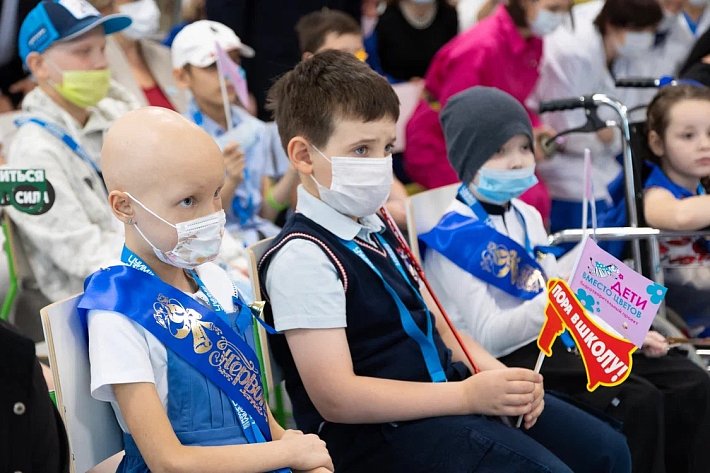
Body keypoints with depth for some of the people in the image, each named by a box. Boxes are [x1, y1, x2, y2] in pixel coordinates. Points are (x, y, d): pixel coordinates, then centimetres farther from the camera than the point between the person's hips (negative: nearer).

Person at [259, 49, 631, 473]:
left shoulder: (374, 227, 14)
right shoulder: (303, 256, -16)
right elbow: (335, 398, -22)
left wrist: (498, 375, 1)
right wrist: (467, 396, -23)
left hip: (444, 387, 10)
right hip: (379, 429, -9)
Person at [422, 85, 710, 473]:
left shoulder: (527, 218, 14)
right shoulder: (454, 237, -13)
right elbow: (487, 337, -20)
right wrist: (555, 301, -33)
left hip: (555, 341, 9)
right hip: (505, 361, -9)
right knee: (637, 402, -27)